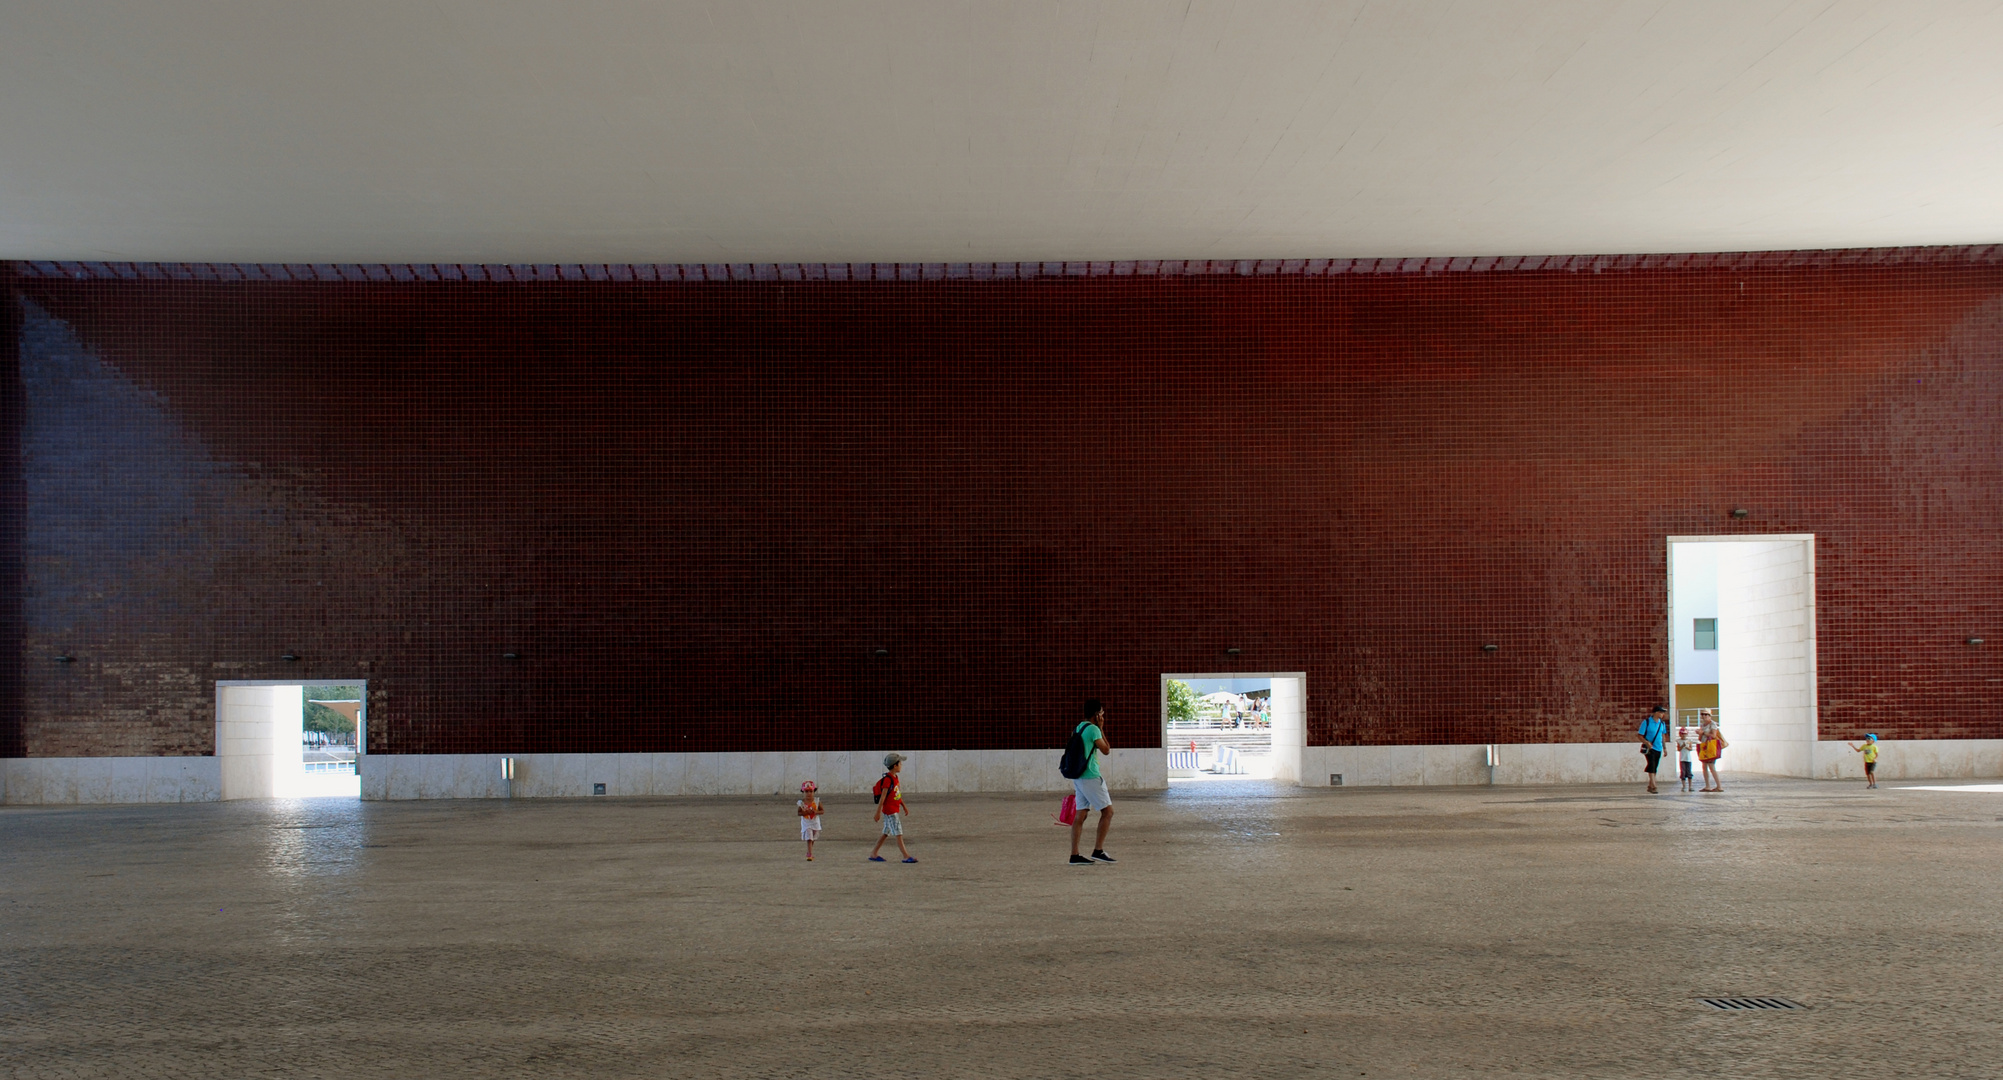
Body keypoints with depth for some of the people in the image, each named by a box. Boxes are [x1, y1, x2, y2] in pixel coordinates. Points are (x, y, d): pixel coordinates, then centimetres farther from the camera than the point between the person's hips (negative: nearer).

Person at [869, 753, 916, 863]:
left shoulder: (896, 778, 11)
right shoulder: (888, 779, -18)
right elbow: (882, 797, -19)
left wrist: (904, 806, 22)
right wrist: (878, 812, -20)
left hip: (895, 810, 10)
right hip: (889, 811, -10)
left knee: (886, 833, 15)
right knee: (899, 834, -8)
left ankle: (874, 854, 22)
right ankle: (906, 856, -8)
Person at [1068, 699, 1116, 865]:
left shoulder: (1077, 728, 15)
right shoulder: (1093, 729, -12)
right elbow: (1106, 750, -6)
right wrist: (1101, 729, 2)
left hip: (1078, 777, 9)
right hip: (1091, 777, -9)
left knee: (1080, 815, 7)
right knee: (1107, 811, 0)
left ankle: (1074, 855, 4)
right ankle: (1098, 851, -2)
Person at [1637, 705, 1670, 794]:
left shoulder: (1662, 723, 7)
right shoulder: (1646, 722, -9)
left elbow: (1663, 735, 18)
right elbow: (1640, 735, -9)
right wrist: (1646, 742, -25)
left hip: (1658, 748, 6)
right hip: (1649, 747, -6)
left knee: (1655, 767, 9)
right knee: (1651, 766, -16)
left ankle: (1650, 786, 19)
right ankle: (1653, 786, -21)